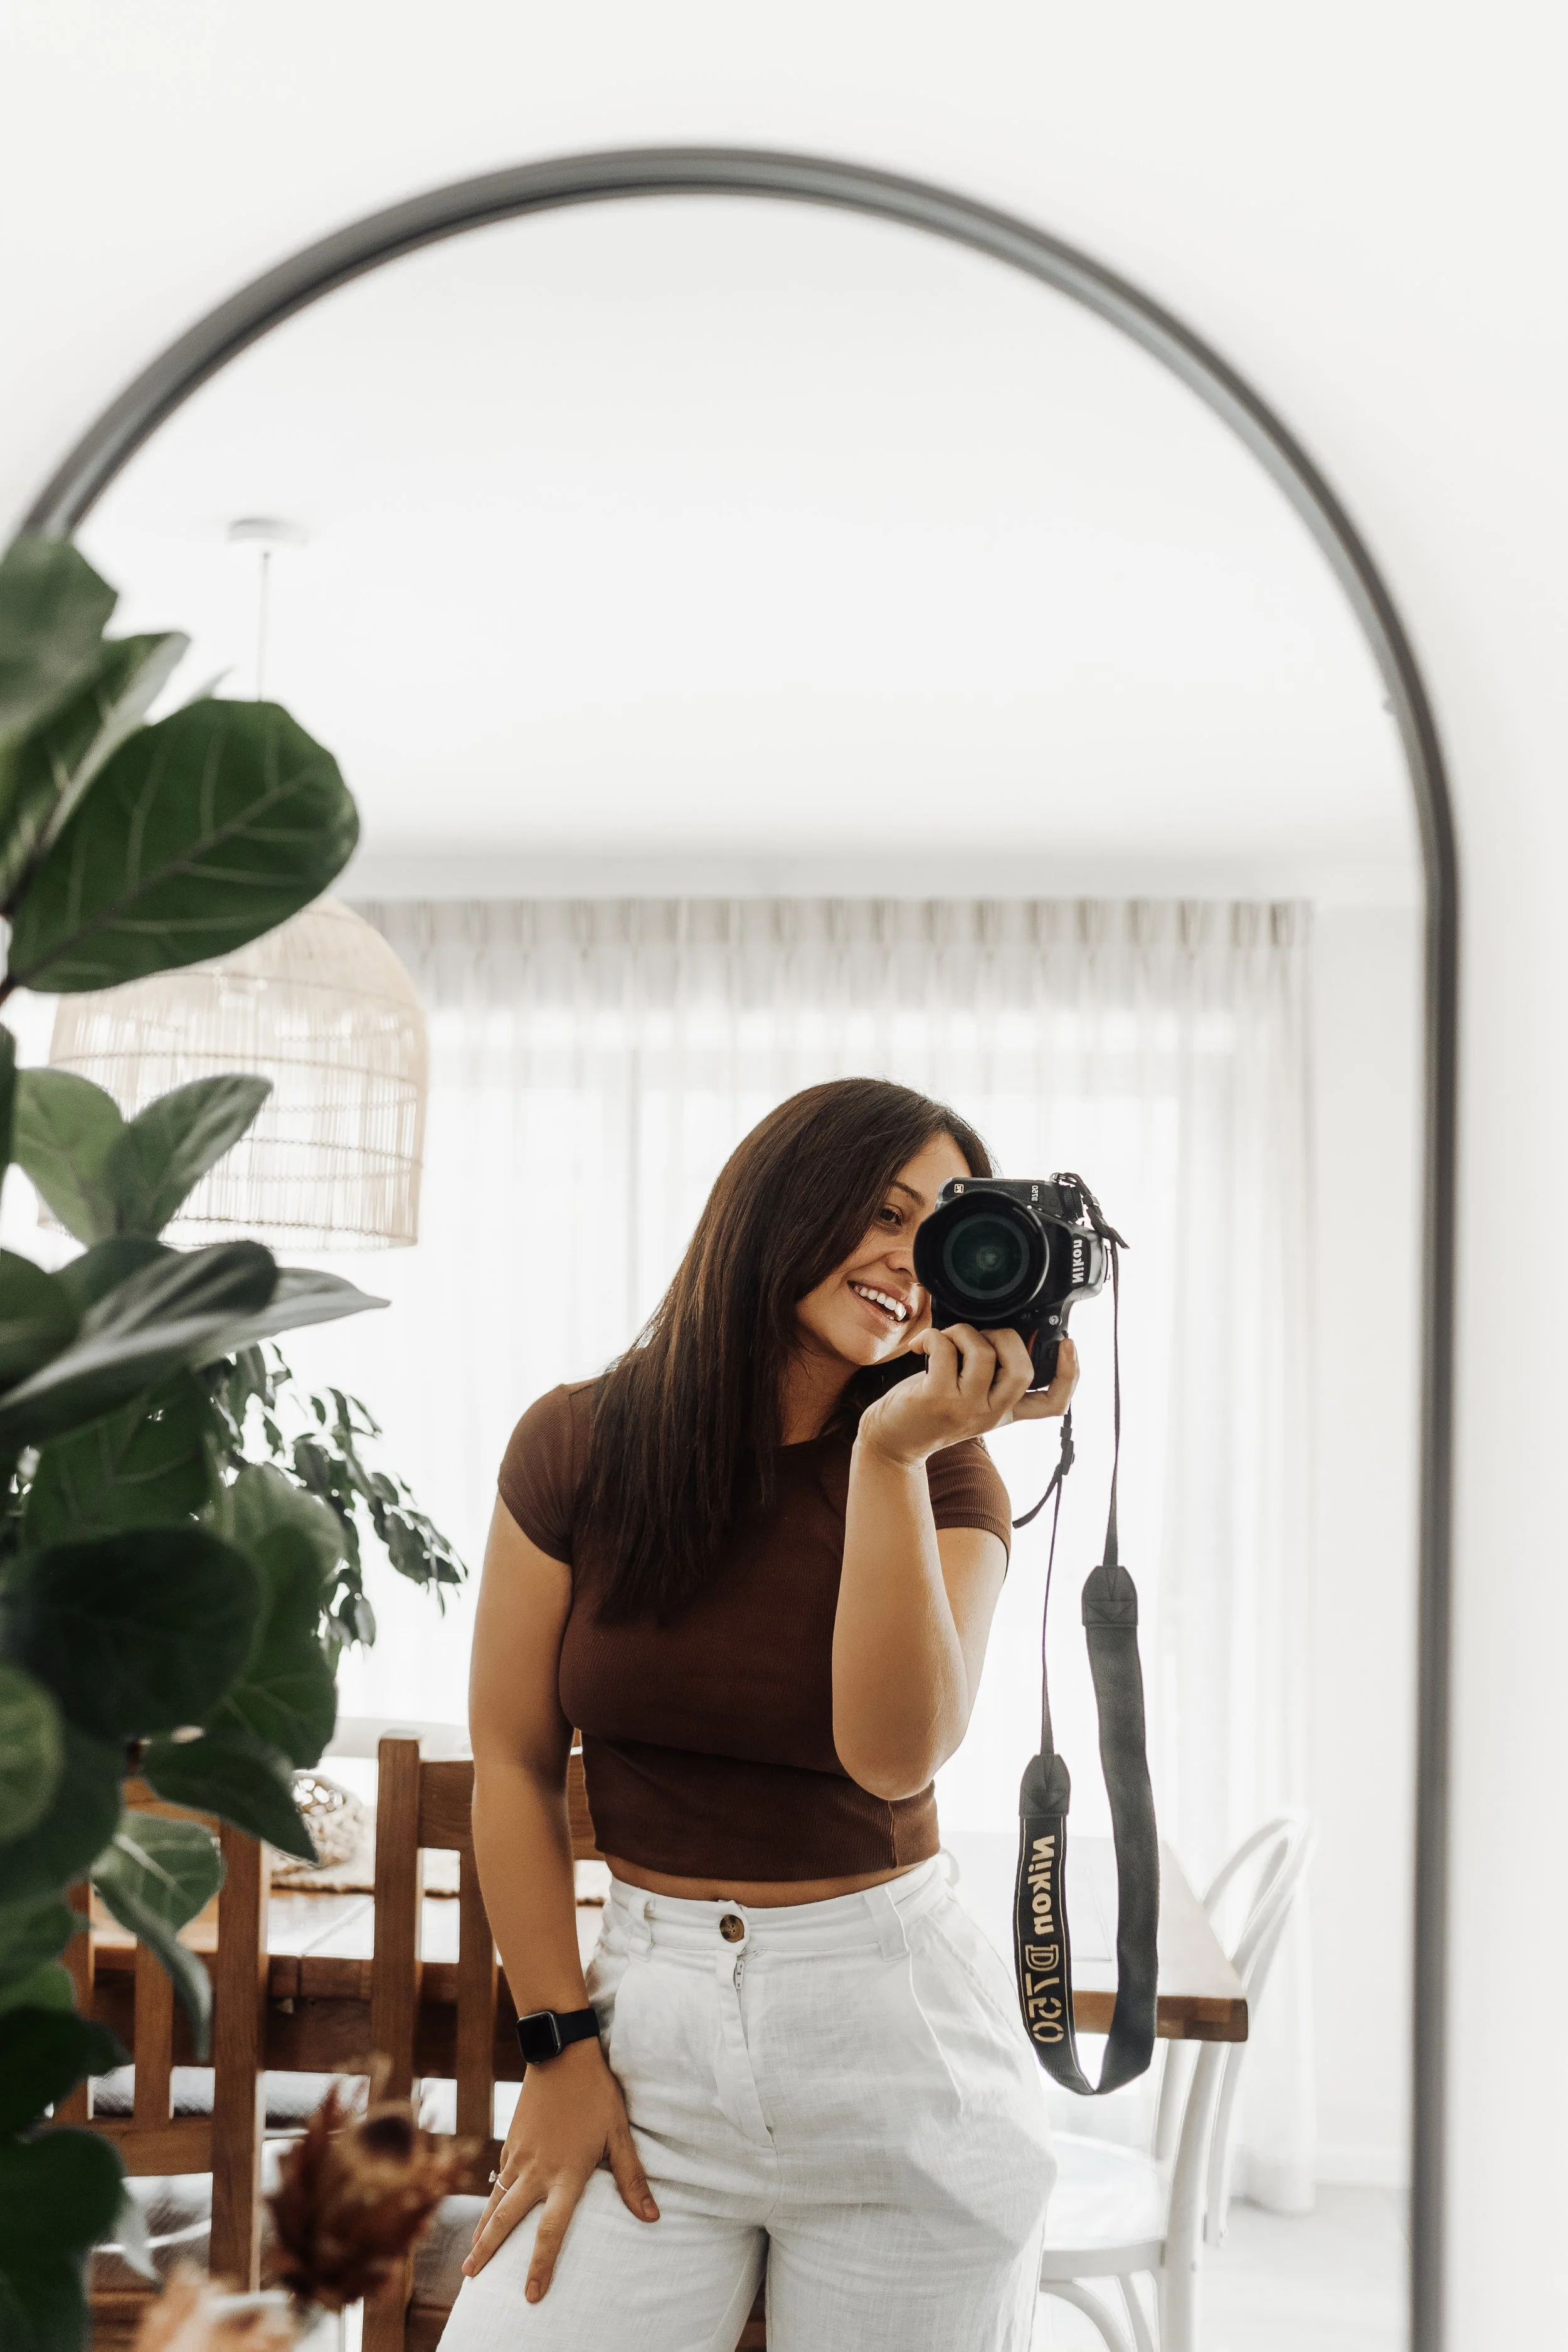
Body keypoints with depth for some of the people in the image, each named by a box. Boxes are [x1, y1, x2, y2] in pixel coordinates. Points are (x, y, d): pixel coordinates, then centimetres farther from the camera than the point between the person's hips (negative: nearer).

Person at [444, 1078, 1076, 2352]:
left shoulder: (946, 1479, -2)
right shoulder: (577, 1446, -1)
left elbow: (893, 1753, -18)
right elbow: (515, 1762, 1)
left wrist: (894, 1454, -23)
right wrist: (562, 2044, -3)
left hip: (891, 2022, 0)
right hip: (649, 2002, 0)